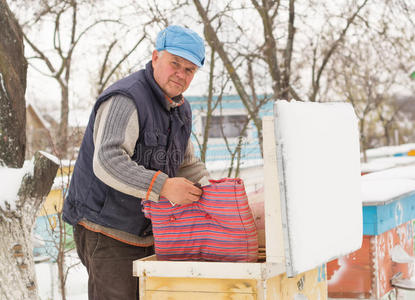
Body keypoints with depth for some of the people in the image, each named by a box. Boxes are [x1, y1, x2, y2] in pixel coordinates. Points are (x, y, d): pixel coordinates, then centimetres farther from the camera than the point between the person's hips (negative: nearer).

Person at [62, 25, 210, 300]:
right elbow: (108, 162, -33)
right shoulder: (126, 99, -20)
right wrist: (163, 187, -42)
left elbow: (187, 165, 20)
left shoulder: (181, 110, 11)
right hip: (106, 232, -9)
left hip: (145, 234, 9)